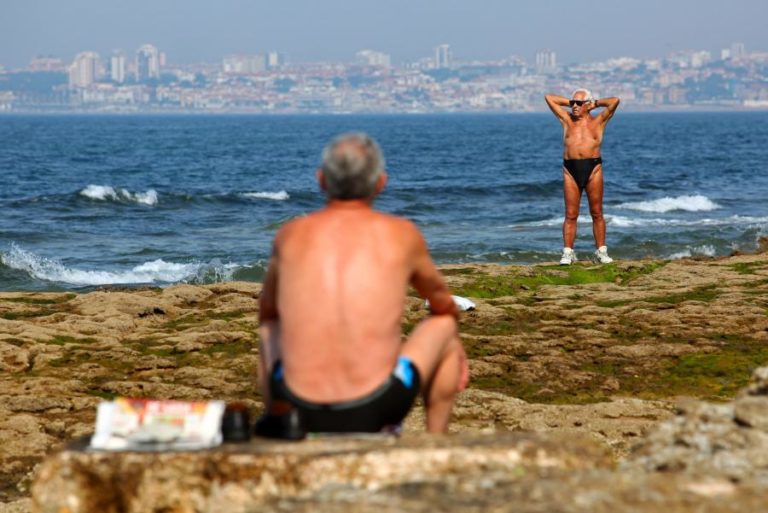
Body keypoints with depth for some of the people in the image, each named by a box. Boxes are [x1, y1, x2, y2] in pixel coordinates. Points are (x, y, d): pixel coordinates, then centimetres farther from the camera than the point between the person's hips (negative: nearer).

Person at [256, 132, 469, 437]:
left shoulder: (290, 236, 7)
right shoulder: (402, 235, 3)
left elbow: (268, 312, 27)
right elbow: (442, 303, 24)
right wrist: (454, 343, 46)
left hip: (302, 414, 2)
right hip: (376, 411, -2)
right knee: (444, 326, 25)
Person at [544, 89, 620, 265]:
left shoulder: (598, 121, 8)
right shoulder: (567, 120, 14)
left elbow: (615, 101, -1)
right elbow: (549, 98, 16)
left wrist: (596, 103, 11)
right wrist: (570, 102, 18)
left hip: (593, 168, -1)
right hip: (570, 170, 1)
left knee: (597, 213, 3)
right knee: (571, 214, -1)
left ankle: (601, 251, 6)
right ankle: (568, 252, -2)